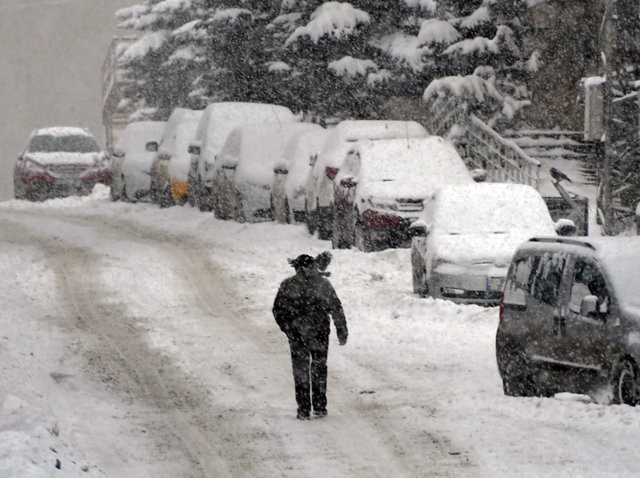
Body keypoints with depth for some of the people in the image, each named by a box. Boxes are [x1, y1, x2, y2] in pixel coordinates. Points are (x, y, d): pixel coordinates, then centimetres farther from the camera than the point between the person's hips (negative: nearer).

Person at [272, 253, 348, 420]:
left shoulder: (288, 285, -4)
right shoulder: (324, 284, -4)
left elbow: (278, 310, -1)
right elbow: (336, 309, -1)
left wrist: (287, 328, 13)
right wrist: (342, 332, 7)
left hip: (296, 335, 0)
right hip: (319, 333, 0)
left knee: (300, 370, 8)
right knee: (319, 368, 14)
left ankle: (303, 409, 5)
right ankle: (319, 407, 14)